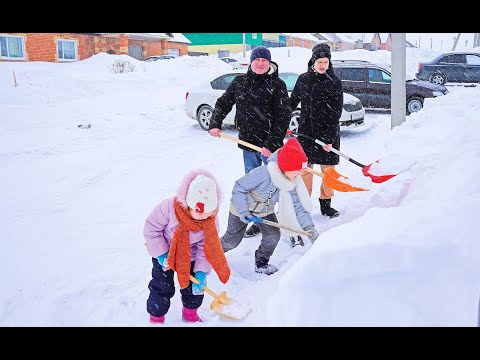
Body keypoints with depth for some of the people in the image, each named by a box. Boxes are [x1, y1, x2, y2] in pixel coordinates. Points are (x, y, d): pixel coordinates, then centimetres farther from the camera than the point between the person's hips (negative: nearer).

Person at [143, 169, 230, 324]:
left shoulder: (212, 220, -25)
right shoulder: (168, 207, -36)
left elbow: (206, 248, -16)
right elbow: (151, 229, -23)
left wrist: (201, 272, -24)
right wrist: (161, 255, -22)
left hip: (190, 257, 3)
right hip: (165, 254, -3)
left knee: (195, 287, 13)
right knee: (162, 289, 4)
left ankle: (190, 314, 42)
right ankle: (156, 317, 30)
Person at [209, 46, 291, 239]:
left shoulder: (277, 85, -7)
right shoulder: (240, 82, 7)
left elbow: (283, 117, -11)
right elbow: (223, 103, 17)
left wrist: (271, 143, -17)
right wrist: (215, 123, 3)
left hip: (270, 144, -5)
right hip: (248, 143, 5)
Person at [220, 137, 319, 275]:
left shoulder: (292, 183, -19)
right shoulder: (262, 174, -39)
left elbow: (299, 207, -18)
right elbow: (238, 188, -28)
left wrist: (309, 228, -31)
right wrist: (243, 211, -32)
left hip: (265, 211, 5)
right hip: (242, 208, -5)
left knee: (273, 236, -11)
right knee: (232, 240, 7)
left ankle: (261, 264, 15)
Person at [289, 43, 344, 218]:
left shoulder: (335, 82, -5)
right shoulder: (303, 79, 3)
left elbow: (336, 113, -9)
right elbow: (292, 101, 17)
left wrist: (329, 138, -15)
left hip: (328, 133, -1)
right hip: (306, 131, 2)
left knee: (328, 169, 5)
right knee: (305, 168, 4)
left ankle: (326, 204, 21)